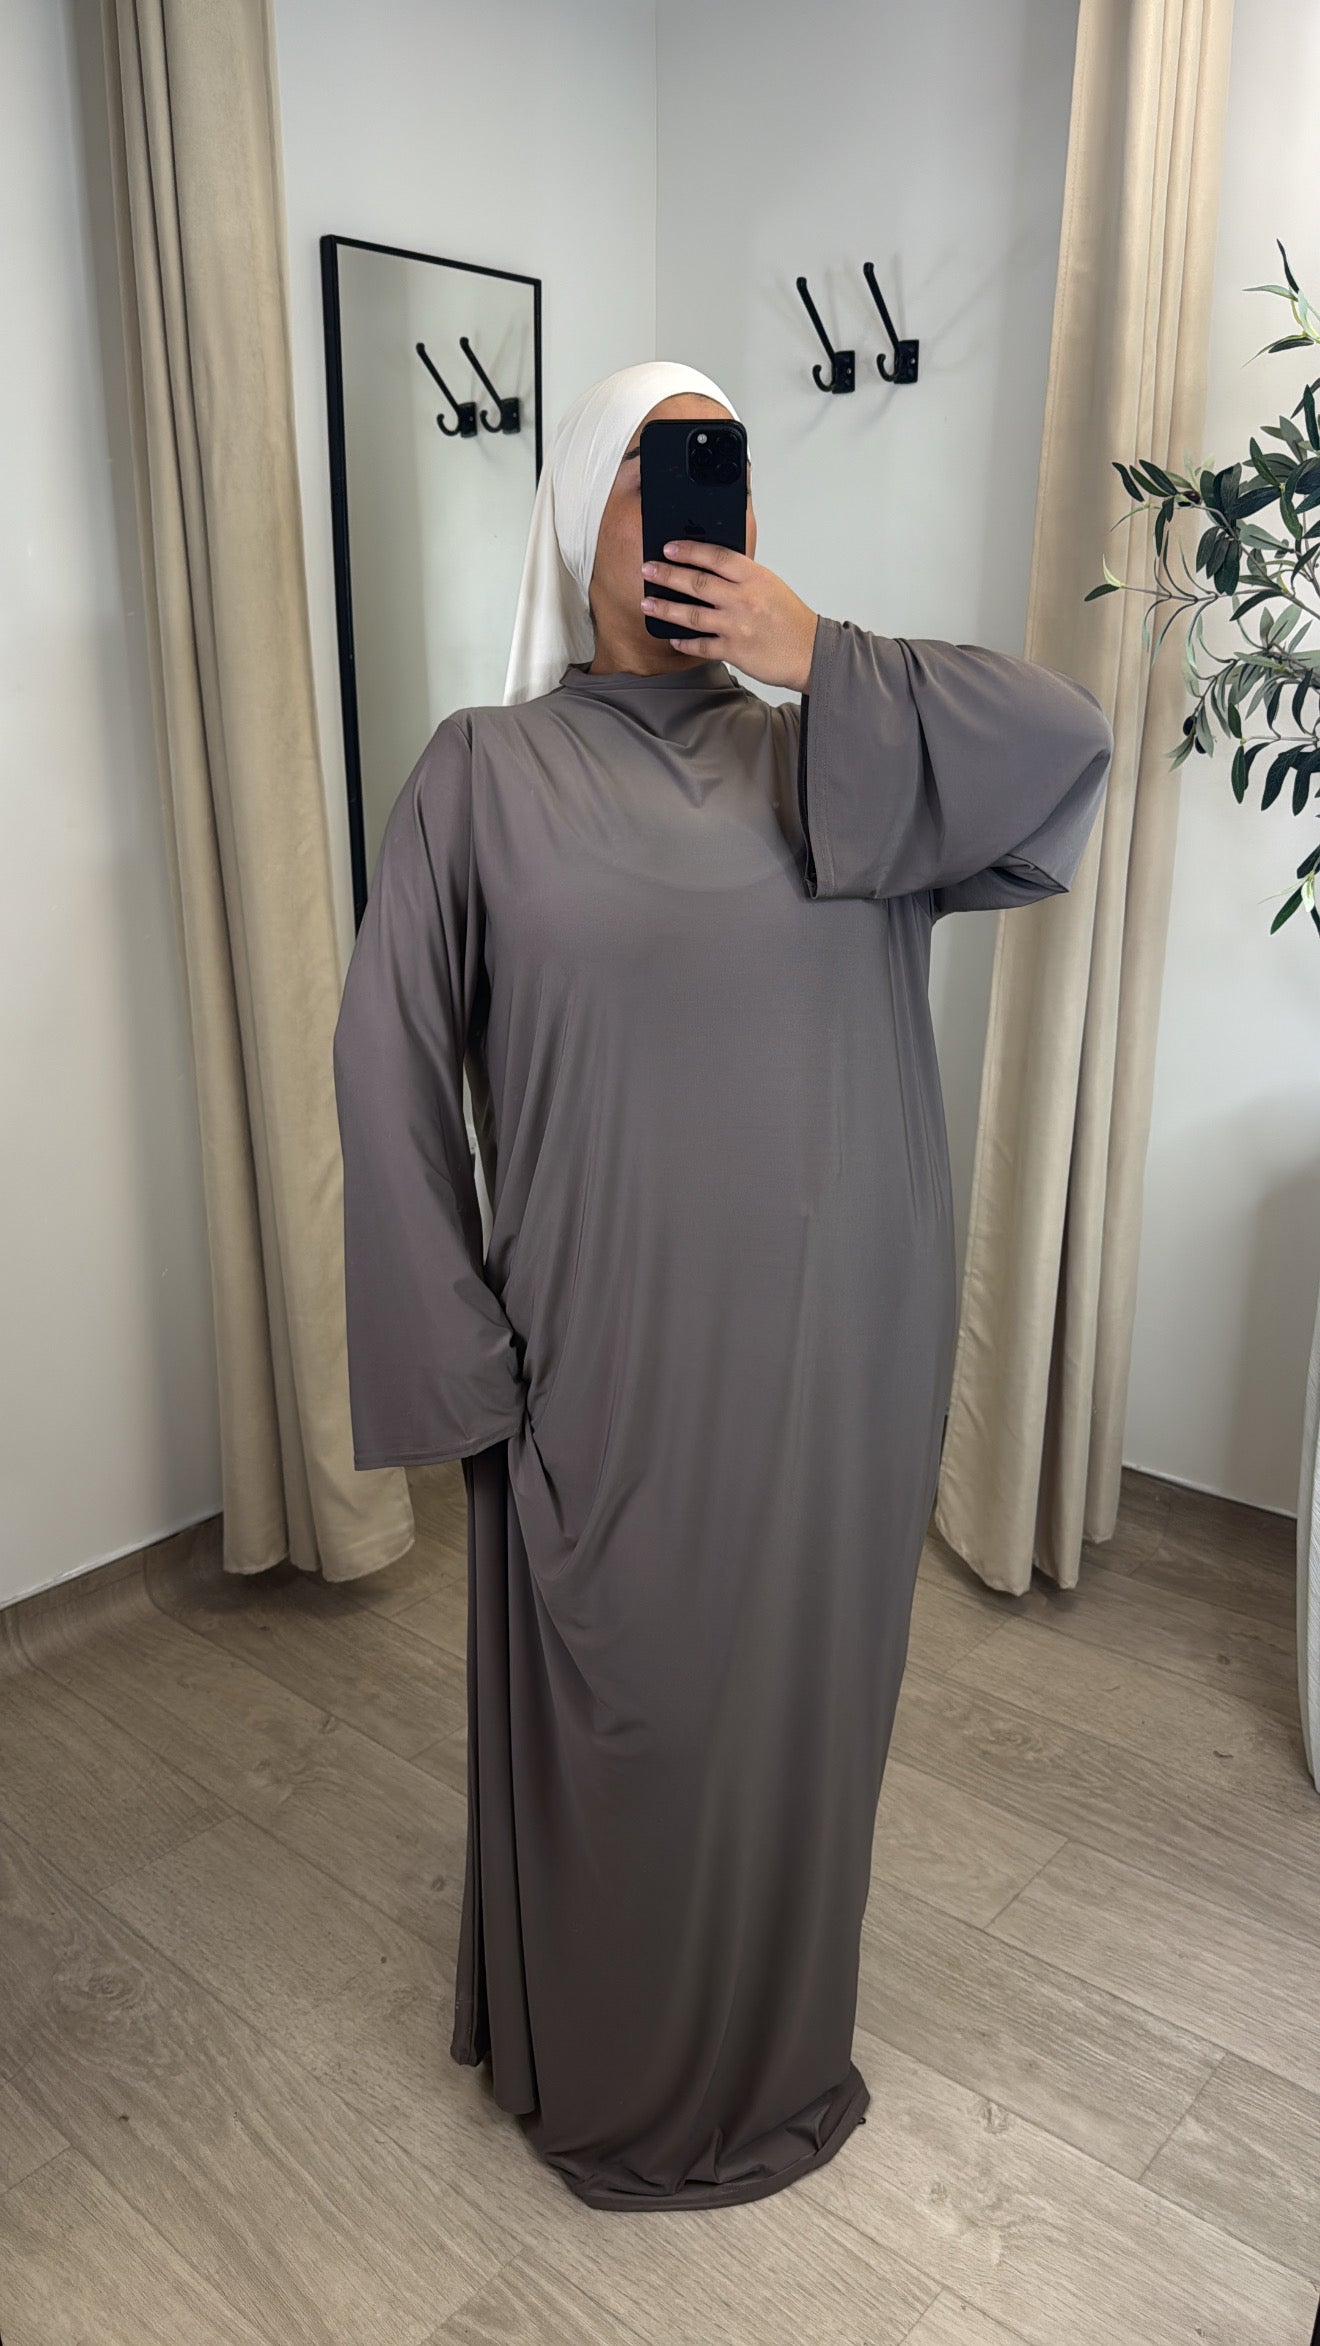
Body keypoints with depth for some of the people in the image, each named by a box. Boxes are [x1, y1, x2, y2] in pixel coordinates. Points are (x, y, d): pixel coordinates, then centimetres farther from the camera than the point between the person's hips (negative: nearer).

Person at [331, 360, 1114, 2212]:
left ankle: (774, 2044, 47)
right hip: (601, 1354, -3)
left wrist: (822, 658, -12)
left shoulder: (831, 762, 5)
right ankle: (602, 2068, 42)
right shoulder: (486, 773, -3)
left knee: (795, 1691, 19)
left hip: (825, 1342, 4)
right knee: (603, 1711, 12)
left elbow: (1073, 746, -7)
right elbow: (389, 1061, -5)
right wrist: (461, 1348, -9)